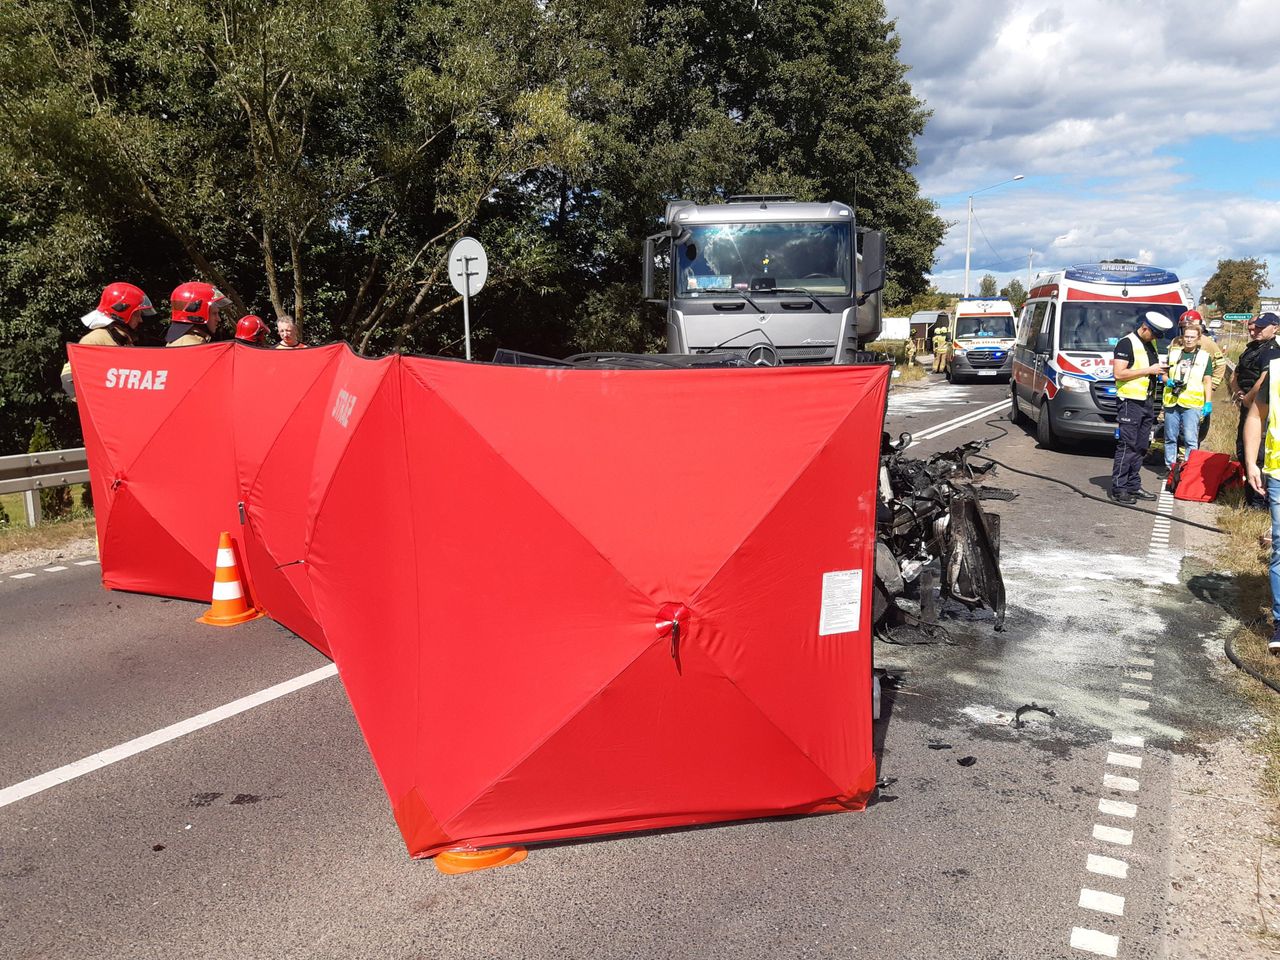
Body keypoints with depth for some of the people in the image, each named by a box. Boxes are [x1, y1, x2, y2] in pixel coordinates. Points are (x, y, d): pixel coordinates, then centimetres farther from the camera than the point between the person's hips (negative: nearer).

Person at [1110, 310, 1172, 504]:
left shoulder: (1151, 344, 17)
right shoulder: (1127, 343, -9)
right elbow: (1118, 373, -18)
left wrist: (1160, 373, 9)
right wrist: (1148, 370, -16)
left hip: (1147, 402, 9)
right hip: (1131, 402, -9)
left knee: (1141, 447, 10)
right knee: (1127, 446, -10)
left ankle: (1133, 486, 16)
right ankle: (1117, 488, -8)